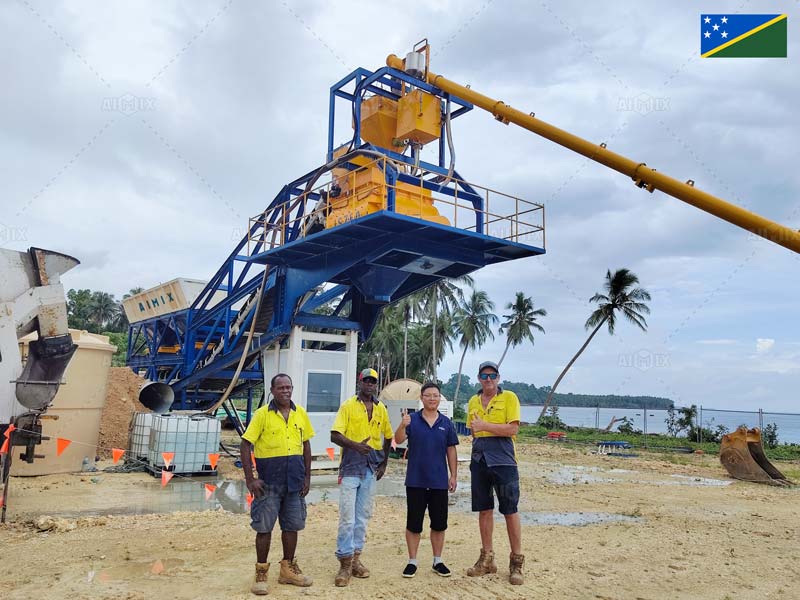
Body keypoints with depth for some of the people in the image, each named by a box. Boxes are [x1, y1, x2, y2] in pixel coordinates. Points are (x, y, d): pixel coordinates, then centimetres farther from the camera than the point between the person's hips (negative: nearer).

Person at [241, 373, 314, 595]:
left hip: (294, 481, 4)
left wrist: (307, 476, 7)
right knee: (264, 527, 4)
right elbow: (246, 445, -8)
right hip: (269, 481, -4)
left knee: (292, 525, 13)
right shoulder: (262, 414, -8)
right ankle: (261, 574, 20)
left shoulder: (301, 413, 4)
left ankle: (288, 569, 29)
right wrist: (250, 479, -12)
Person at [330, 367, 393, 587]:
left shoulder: (381, 408, 9)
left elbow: (387, 437, 19)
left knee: (363, 516, 12)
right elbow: (335, 435, -12)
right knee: (347, 516, -5)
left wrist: (384, 463, 13)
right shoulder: (348, 406, -4)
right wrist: (356, 445, -28)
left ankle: (355, 558, 24)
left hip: (371, 468, 5)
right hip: (351, 466, -4)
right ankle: (345, 564, 4)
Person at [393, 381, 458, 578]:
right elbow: (398, 440, -17)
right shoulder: (412, 419, -4)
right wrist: (403, 425, -37)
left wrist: (454, 476, 4)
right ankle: (412, 562, 20)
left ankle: (437, 561, 26)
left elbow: (451, 451, 8)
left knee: (439, 523, 10)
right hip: (415, 481, -2)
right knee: (413, 523, 6)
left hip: (439, 482, 2)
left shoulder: (446, 423, 3)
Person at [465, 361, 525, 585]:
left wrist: (485, 426, -17)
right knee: (484, 510, 10)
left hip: (503, 460, -5)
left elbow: (513, 428, -13)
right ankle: (487, 559, 22)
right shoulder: (473, 402, 14)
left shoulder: (509, 397, -3)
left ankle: (516, 563, 11)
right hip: (479, 460, 5)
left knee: (510, 511, 0)